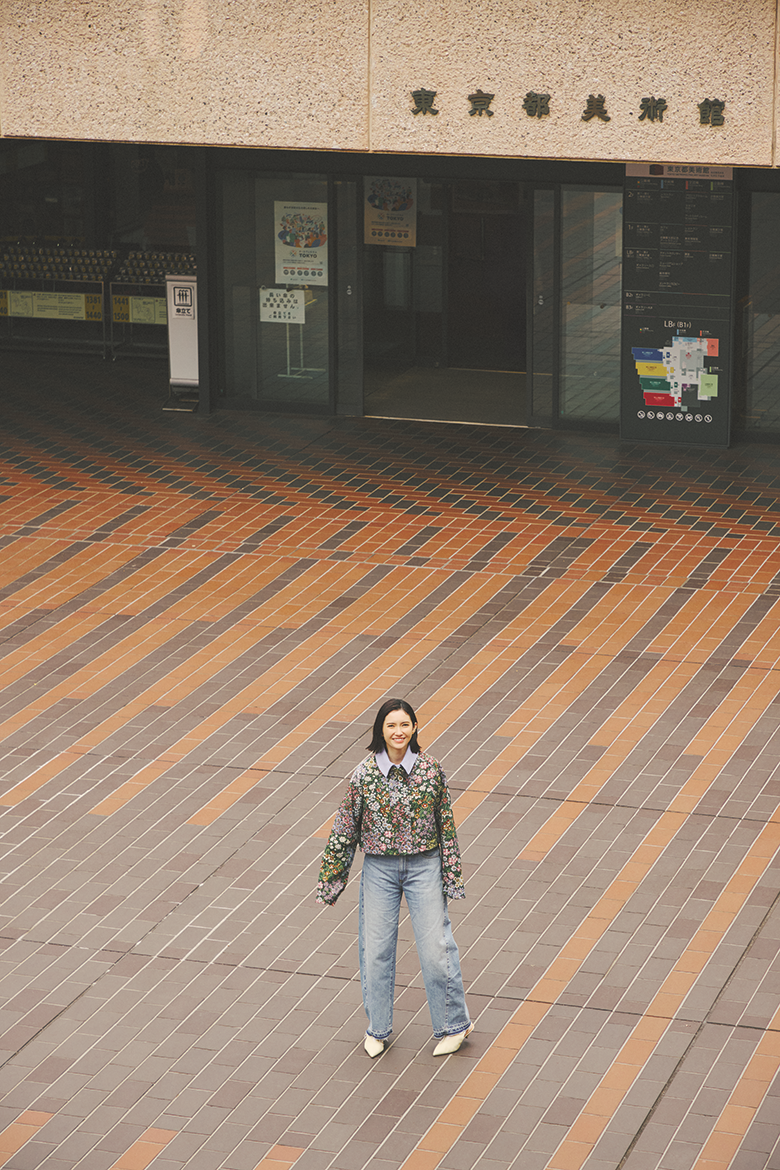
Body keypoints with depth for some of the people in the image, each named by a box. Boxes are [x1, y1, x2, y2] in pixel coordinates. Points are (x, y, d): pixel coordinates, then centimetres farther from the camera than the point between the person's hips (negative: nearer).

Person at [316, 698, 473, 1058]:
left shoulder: (430, 769, -7)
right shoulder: (364, 774, -8)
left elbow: (446, 824, 2)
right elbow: (345, 829, -1)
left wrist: (451, 876, 3)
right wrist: (331, 881, 1)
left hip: (424, 865, 0)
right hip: (379, 867, 0)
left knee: (436, 948, -1)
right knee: (376, 949, 7)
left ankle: (453, 1024, 17)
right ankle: (377, 1028, 26)